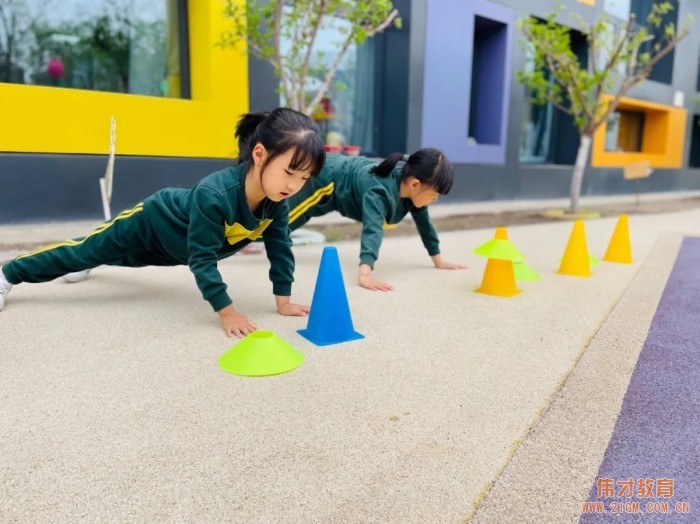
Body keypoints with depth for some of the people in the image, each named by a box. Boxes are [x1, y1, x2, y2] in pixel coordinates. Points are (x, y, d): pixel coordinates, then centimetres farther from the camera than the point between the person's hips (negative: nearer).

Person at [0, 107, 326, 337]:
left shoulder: (276, 200, -27)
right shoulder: (213, 195, -46)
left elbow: (280, 248, -16)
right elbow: (202, 259, -41)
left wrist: (283, 300, -18)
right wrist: (226, 312, -41)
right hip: (152, 223, -6)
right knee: (86, 251, 10)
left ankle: (85, 269, 65)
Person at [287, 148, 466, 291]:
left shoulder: (412, 185, -18)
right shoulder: (379, 191, -42)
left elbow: (424, 222, -4)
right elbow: (372, 229, -57)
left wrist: (439, 261, 3)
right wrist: (364, 275, -71)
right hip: (323, 178, -8)